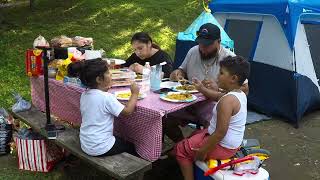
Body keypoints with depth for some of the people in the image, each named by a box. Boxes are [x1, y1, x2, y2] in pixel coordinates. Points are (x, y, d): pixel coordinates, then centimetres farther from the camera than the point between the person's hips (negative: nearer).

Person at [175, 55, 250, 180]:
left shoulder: (227, 100, -30)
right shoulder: (241, 94, 0)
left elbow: (220, 132, -31)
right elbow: (220, 97, 21)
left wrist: (203, 151, -22)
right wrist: (202, 89, 15)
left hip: (222, 146, -10)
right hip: (233, 144, 10)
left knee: (180, 149, 3)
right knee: (194, 135, 29)